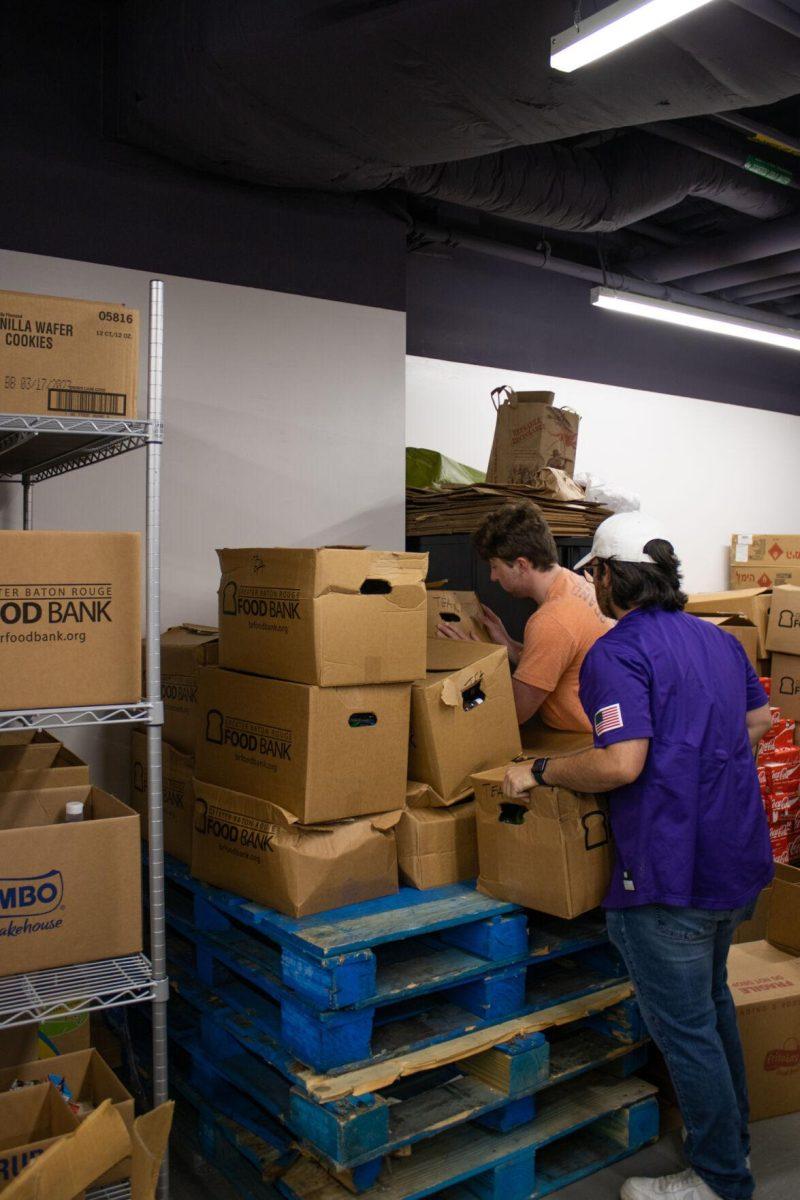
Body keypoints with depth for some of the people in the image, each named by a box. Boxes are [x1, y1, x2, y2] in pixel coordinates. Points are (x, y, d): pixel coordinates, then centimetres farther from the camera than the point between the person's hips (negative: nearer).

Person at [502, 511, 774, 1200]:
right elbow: (759, 722, 20)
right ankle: (732, 1136, 44)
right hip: (739, 857, 9)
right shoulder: (717, 638, 9)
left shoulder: (616, 654, -18)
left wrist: (539, 774, -14)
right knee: (712, 1000, 27)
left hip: (671, 872, -9)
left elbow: (621, 763, -27)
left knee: (684, 1028, 7)